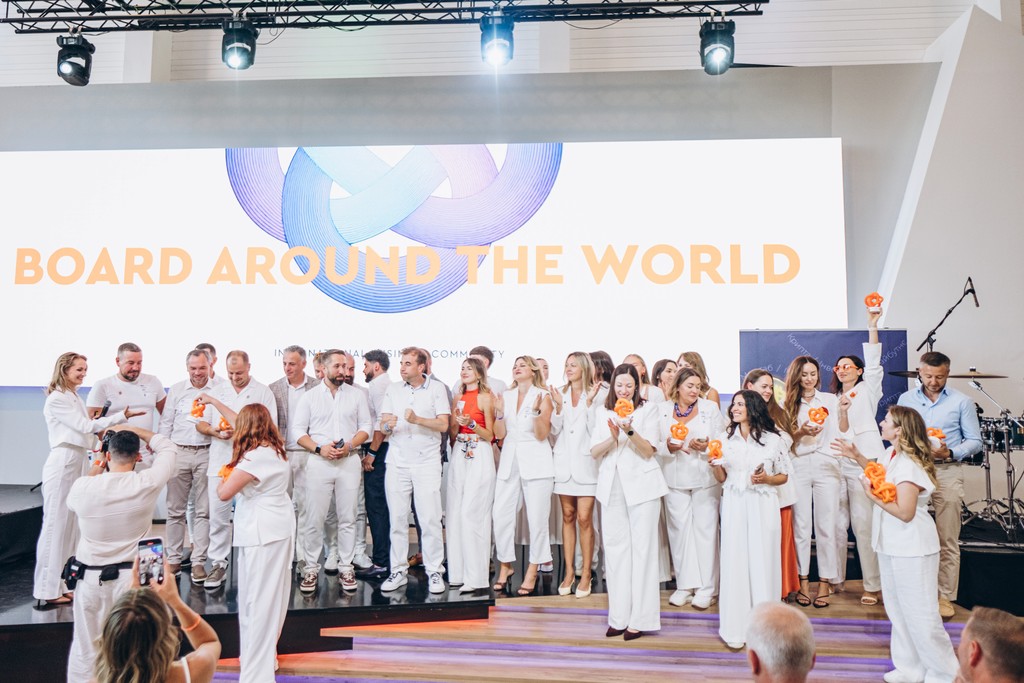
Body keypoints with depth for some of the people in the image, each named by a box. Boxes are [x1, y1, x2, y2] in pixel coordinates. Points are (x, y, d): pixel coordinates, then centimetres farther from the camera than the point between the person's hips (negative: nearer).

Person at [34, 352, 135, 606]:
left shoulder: (74, 397, 16)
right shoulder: (56, 399, -10)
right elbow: (85, 426, -14)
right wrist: (122, 416, -15)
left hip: (78, 461, 8)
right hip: (63, 462, -8)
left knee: (73, 524, 9)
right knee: (56, 524, -4)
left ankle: (64, 584, 16)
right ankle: (48, 589, 2)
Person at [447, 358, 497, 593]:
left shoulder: (486, 397, -3)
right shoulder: (458, 398, 16)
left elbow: (490, 434, -4)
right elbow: (452, 434, 16)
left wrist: (471, 423, -19)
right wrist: (455, 419, -3)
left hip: (479, 457, -6)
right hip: (459, 456, 6)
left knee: (471, 514, -9)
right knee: (454, 514, 4)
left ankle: (475, 576, -3)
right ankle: (458, 573, 12)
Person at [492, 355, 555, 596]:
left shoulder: (543, 396, 1)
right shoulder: (506, 396, 12)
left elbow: (542, 435, -5)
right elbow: (500, 434, 7)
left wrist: (536, 412, -19)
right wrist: (500, 413, -8)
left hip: (536, 463, -4)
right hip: (510, 462, 4)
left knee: (537, 519, -2)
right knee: (500, 516, -1)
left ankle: (532, 570, 10)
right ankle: (505, 565, 16)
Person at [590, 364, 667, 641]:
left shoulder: (647, 410, 2)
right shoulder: (603, 412, 11)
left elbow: (649, 451, -5)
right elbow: (594, 452, 4)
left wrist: (631, 431, -21)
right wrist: (613, 437, -14)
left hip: (641, 484, -3)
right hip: (611, 486, 3)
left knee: (642, 547, -2)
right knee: (614, 547, 4)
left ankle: (639, 618, 5)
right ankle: (619, 617, 13)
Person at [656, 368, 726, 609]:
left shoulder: (710, 408, 5)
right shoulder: (662, 410, 6)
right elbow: (655, 444, 4)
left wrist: (706, 446, -17)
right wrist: (668, 447, -16)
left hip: (705, 478, -1)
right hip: (675, 478, 1)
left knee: (705, 528, 0)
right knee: (679, 529, 4)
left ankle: (706, 587, 9)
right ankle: (685, 584, 15)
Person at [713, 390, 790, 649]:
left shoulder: (773, 439, 1)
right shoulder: (726, 438, 9)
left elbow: (783, 476, 8)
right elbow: (722, 478, 11)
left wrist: (766, 479, -11)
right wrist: (715, 463, -8)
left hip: (763, 505, -2)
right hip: (734, 506, 2)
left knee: (763, 562, 0)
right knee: (735, 562, 1)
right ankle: (735, 628, 10)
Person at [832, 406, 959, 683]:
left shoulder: (908, 465, -25)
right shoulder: (893, 456, 4)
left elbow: (905, 512, -27)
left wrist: (871, 495, -21)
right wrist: (856, 456, 19)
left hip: (912, 550, -10)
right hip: (892, 546, 10)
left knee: (920, 615, 1)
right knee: (898, 611, 18)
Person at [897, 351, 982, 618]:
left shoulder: (961, 402, 4)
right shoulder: (906, 399, 10)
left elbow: (975, 441, 4)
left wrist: (950, 453, -13)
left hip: (948, 472, -2)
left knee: (947, 539, 0)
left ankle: (945, 596, 9)